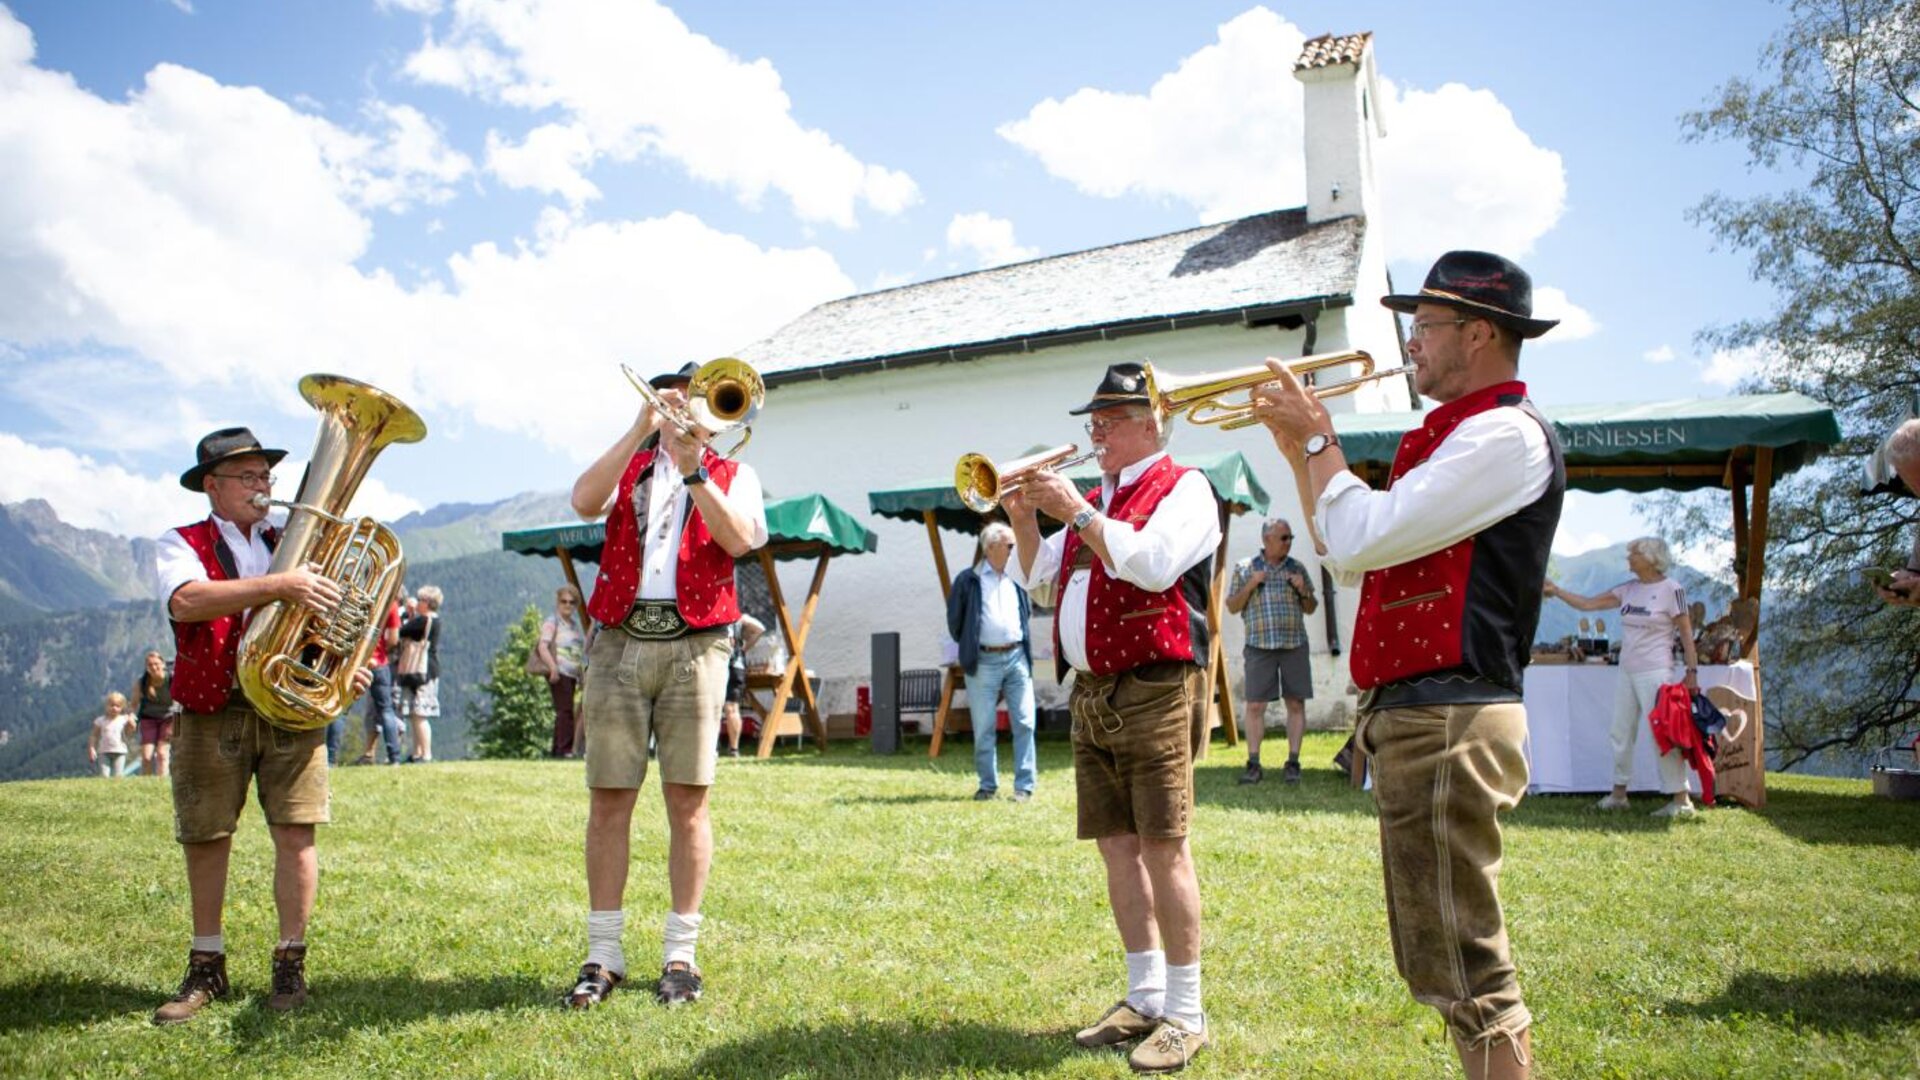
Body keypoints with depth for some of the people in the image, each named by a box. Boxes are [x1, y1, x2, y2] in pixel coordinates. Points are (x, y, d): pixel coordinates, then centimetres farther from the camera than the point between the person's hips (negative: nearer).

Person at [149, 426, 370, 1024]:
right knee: (205, 839, 5)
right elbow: (186, 600, -17)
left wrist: (350, 665, -4)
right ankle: (206, 967, 21)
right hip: (211, 716, -2)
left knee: (296, 833, -4)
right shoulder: (182, 544, 5)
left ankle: (290, 963, 7)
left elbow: (329, 617, 18)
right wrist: (279, 584, -29)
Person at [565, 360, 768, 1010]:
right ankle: (603, 956, 10)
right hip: (619, 641, 1)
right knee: (608, 799, 1)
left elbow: (740, 540, -6)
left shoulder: (732, 476, 14)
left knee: (688, 800, -2)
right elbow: (584, 502, -5)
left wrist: (692, 469, -10)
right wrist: (640, 430, -8)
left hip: (694, 645, -1)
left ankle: (680, 955, 7)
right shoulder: (629, 468, 18)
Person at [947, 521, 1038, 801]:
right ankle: (987, 785, 14)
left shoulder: (1017, 579, 11)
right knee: (984, 729, 3)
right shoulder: (968, 579, -1)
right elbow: (954, 620, 5)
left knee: (1024, 723, -1)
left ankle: (1024, 785, 5)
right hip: (984, 662, -3)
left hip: (1016, 657, 3)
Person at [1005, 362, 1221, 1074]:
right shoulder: (1095, 498, 21)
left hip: (1151, 691, -7)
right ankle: (1144, 996, 20)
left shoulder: (1182, 487, -1)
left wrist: (1076, 512, -13)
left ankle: (1185, 1013, 3)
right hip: (1090, 693, 8)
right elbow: (1037, 577, 23)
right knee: (1116, 845, 9)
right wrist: (1024, 521, 6)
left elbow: (1151, 563, -19)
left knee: (1163, 846, -7)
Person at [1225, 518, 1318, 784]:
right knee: (1255, 705, -4)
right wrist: (1250, 585, -9)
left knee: (1296, 703, 1)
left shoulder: (1297, 568, 11)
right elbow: (1232, 607, 5)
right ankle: (1254, 765, 0)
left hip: (1294, 645, 2)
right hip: (1259, 646, -2)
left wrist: (1303, 590, -5)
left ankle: (1293, 763, 8)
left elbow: (1311, 609, 15)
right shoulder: (1244, 568, 6)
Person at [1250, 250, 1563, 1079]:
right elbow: (1351, 558, 22)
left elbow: (1362, 540, -19)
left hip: (1447, 724, -11)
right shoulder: (1458, 434, 20)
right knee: (1449, 958, 19)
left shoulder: (1505, 433, -12)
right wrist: (1301, 449, 16)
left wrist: (1318, 440, -5)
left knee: (1464, 968, -6)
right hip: (1413, 716, 11)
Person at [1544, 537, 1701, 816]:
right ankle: (1618, 795, 20)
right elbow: (1587, 604, 12)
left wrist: (1692, 672, -11)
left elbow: (1686, 634, -8)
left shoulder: (1671, 589, -8)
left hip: (1655, 673, -7)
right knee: (1620, 733, 10)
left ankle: (1681, 800, 1)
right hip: (1627, 672, 7)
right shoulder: (1628, 589, 9)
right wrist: (1556, 591, 6)